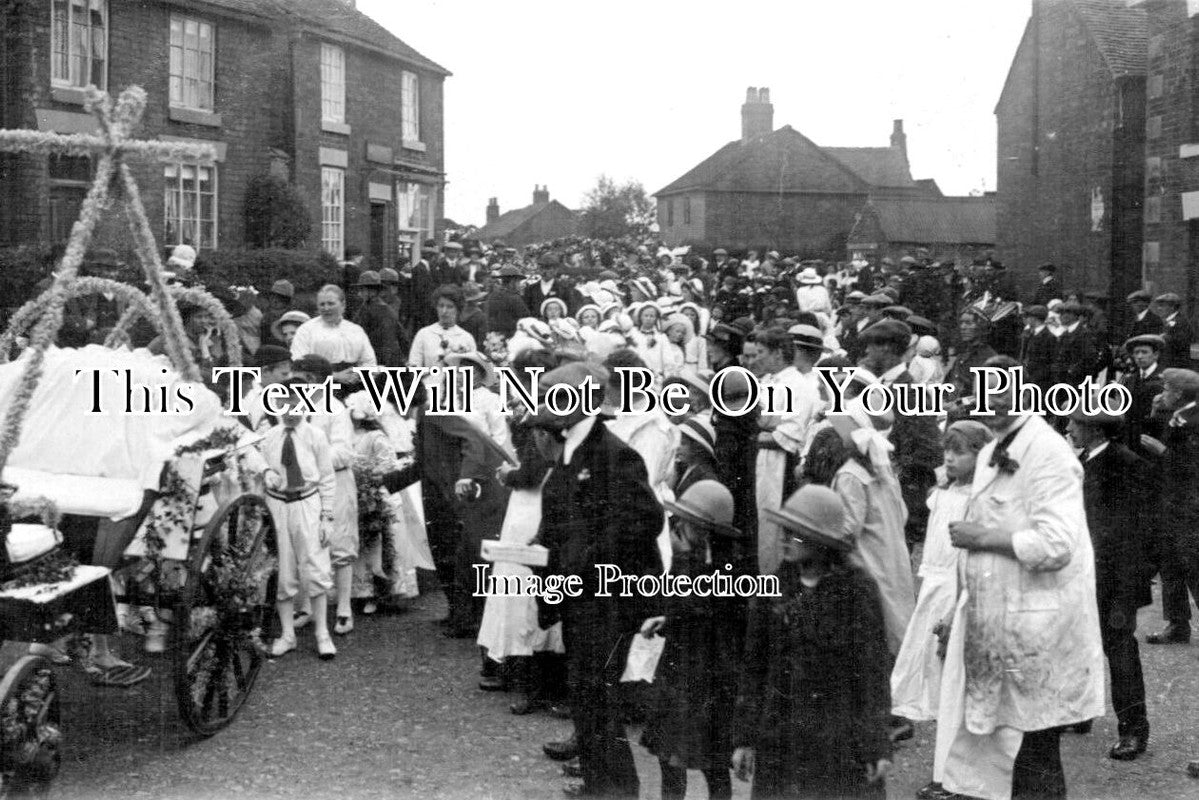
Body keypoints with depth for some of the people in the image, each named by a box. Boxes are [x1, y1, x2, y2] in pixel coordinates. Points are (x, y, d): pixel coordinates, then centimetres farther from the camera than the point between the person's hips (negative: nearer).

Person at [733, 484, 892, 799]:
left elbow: (873, 669, -5)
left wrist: (877, 746, -5)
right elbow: (753, 666, 6)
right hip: (779, 735, 3)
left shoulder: (858, 590, -7)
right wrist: (744, 737, 4)